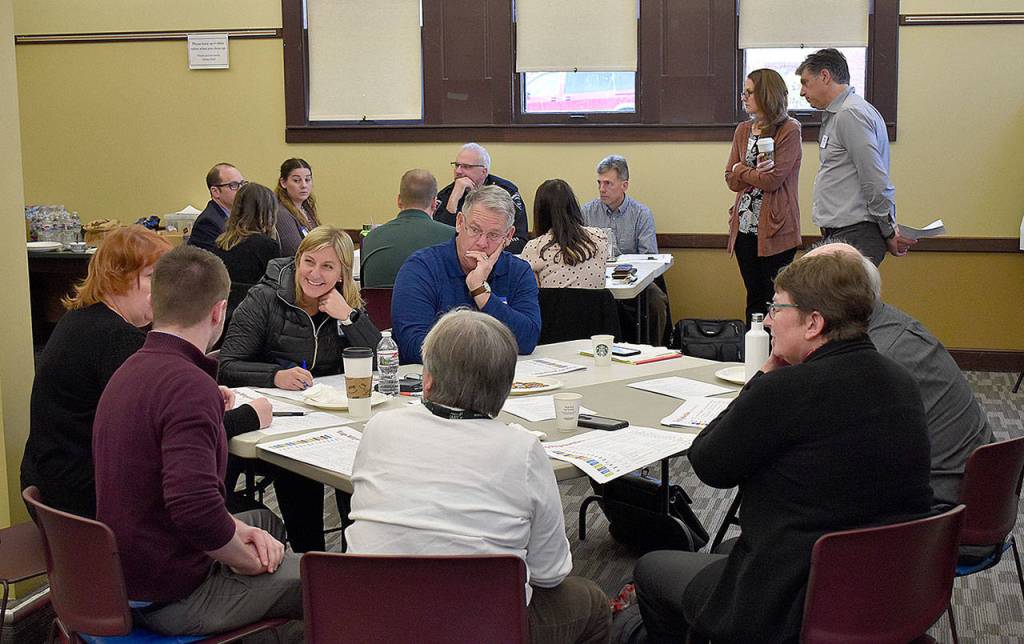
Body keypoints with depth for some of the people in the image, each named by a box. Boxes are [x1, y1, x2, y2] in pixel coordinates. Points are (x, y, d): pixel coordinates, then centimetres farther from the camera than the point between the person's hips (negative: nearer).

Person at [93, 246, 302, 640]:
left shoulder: (131, 370, 7)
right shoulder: (189, 386, -26)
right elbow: (196, 508, -35)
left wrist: (238, 530, 1)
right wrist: (247, 559, -16)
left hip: (126, 576, 10)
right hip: (173, 598, -10)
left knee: (265, 520, 29)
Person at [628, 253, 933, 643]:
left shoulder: (783, 390, -25)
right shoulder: (904, 383, -1)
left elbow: (707, 466, -10)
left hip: (795, 613, -8)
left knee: (650, 569, 17)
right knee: (726, 551, 34)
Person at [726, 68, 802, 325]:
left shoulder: (789, 130, -7)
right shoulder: (743, 130, 12)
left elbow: (773, 180, -15)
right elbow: (731, 180, 6)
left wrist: (741, 170, -3)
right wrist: (755, 173, -12)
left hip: (775, 229, -6)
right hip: (745, 228, 6)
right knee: (754, 298, 12)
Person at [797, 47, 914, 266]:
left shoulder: (851, 114, -12)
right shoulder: (836, 115, 21)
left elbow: (875, 181, -15)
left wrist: (889, 232, -9)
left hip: (855, 235, -9)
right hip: (838, 234, 9)